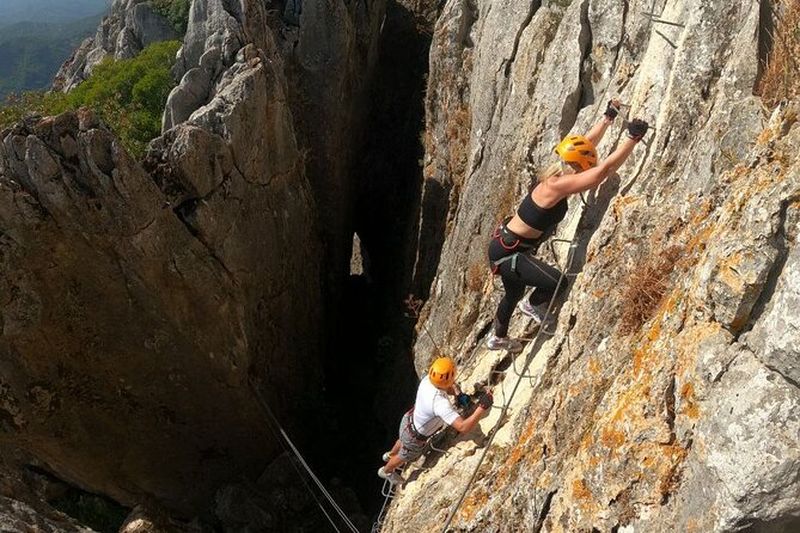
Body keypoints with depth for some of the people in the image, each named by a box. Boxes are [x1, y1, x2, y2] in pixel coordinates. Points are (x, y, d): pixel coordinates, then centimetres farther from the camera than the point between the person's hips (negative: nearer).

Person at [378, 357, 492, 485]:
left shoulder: (427, 379, -24)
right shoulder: (440, 403, -48)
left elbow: (448, 386, -1)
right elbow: (463, 427, -52)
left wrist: (458, 394, -20)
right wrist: (482, 407, -53)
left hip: (409, 419, 6)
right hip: (415, 437, -6)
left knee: (403, 441, 40)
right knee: (404, 456, 28)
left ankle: (390, 455, 72)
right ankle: (386, 471, 59)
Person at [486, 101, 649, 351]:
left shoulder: (557, 175, -1)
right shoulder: (556, 186, -28)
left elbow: (587, 144, 13)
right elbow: (604, 170, -32)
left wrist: (608, 117, 19)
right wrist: (633, 137, -26)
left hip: (510, 247, 10)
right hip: (507, 252, -10)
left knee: (514, 293, 28)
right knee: (558, 282, -19)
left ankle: (498, 338, 52)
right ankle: (533, 305, 15)